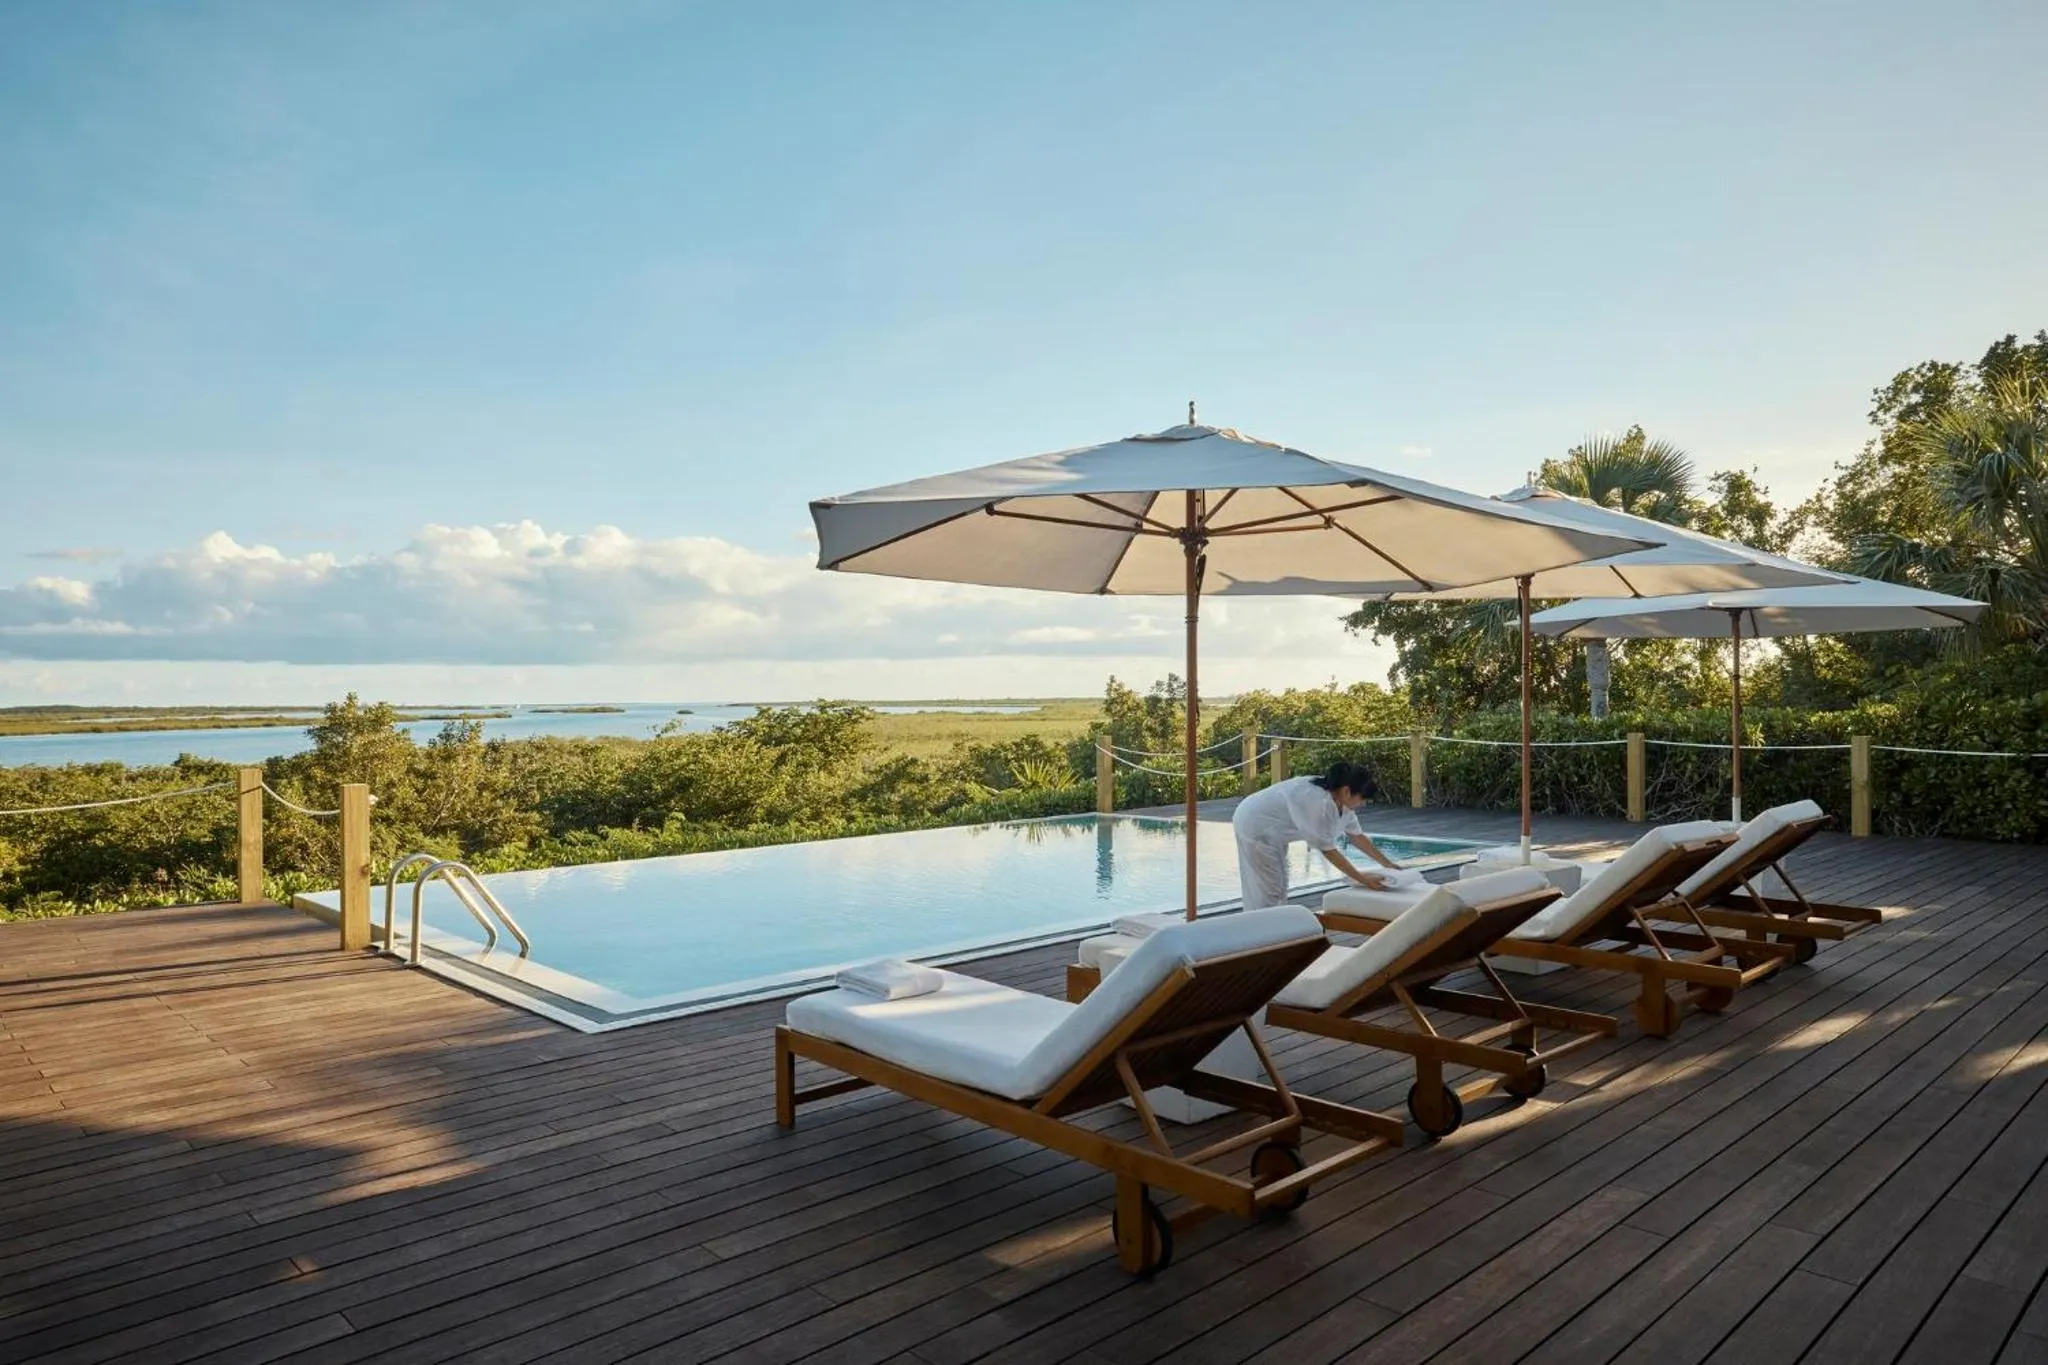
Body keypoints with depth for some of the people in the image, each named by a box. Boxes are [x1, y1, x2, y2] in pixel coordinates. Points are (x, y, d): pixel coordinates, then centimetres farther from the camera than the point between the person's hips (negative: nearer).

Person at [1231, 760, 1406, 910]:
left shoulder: (1341, 801, -4)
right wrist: (1362, 879, -20)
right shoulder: (1320, 802, -31)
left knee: (1278, 888, 14)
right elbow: (1327, 849, -24)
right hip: (1255, 826, -10)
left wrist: (1388, 864, 9)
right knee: (1268, 892, -8)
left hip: (1268, 828, 10)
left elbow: (1357, 835, 8)